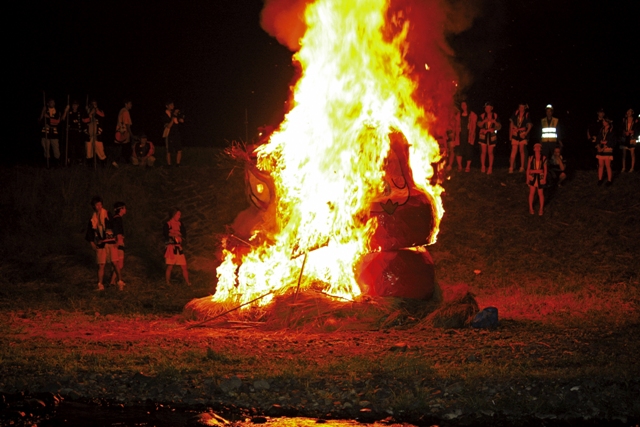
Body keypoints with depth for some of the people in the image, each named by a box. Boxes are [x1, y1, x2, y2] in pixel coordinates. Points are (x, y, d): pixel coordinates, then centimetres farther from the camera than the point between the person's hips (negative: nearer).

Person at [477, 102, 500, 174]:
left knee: (490, 152, -1)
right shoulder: (483, 115, 3)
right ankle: (483, 167, 7)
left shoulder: (495, 116, 3)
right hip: (483, 135, 1)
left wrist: (494, 122, -14)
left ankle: (490, 168, 3)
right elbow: (479, 125, -1)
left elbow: (498, 126, 5)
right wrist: (484, 121, -18)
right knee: (483, 151, -2)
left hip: (491, 135, 0)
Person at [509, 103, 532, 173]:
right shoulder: (515, 114, 6)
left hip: (523, 135, -1)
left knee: (522, 151, 3)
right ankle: (511, 167, -8)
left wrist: (526, 132, -12)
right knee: (514, 151, -6)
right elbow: (512, 124, 10)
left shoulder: (527, 115, 2)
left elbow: (529, 125, 3)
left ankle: (522, 167, 10)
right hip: (515, 135, 1)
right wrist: (511, 133, 5)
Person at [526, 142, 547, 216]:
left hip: (540, 178, 0)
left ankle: (541, 209, 20)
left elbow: (545, 169, 1)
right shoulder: (531, 158, -1)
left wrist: (544, 179, -5)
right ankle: (531, 208, 20)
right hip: (532, 177, 0)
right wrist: (527, 178, -1)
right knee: (532, 192, 6)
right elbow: (528, 169, 2)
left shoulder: (543, 158, -2)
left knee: (541, 193, 7)